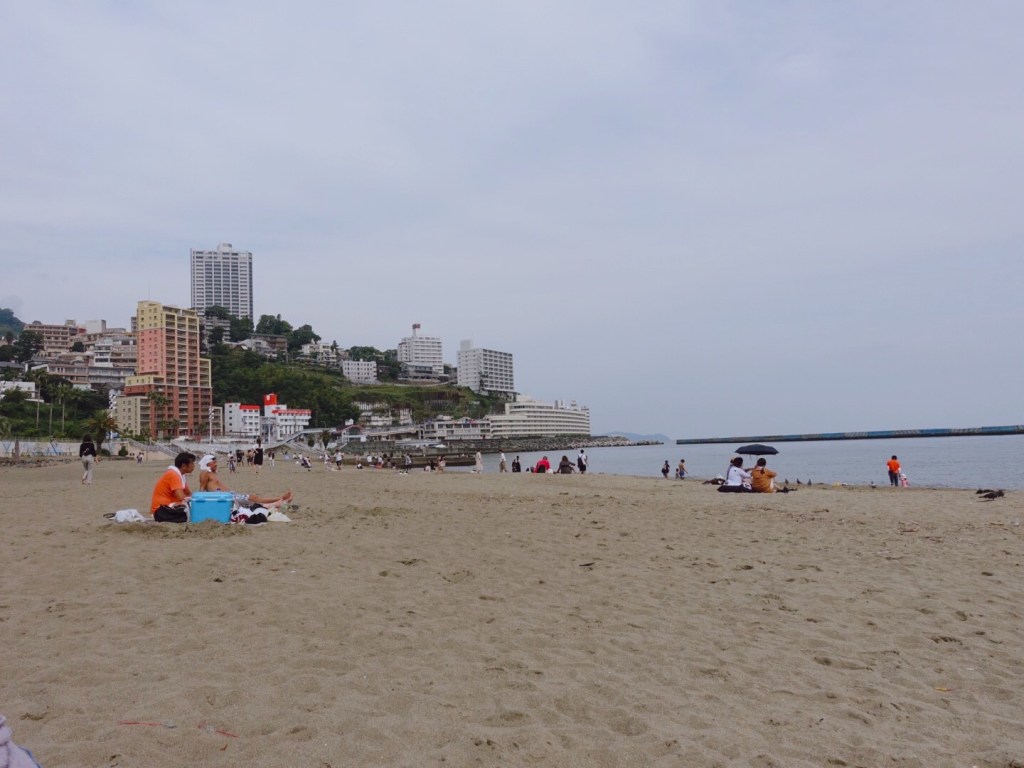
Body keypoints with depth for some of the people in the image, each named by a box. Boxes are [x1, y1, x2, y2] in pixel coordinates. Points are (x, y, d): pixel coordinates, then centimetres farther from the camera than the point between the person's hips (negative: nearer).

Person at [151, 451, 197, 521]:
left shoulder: (179, 474, 11)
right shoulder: (174, 475, -18)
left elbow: (189, 493, 13)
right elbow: (181, 497, -26)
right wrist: (190, 497, -7)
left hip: (168, 506, 9)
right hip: (161, 511, -9)